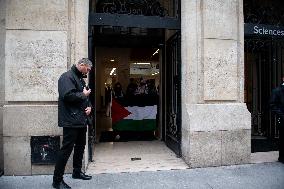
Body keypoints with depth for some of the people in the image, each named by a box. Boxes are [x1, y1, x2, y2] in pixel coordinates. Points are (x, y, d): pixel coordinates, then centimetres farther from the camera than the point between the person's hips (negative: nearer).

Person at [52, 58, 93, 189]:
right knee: (66, 149, -6)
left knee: (80, 146, 17)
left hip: (81, 120, 10)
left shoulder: (80, 79, 19)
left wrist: (89, 106, 5)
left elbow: (86, 96, 25)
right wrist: (83, 94, -12)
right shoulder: (67, 77, -11)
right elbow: (68, 95, -26)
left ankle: (77, 172, 32)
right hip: (71, 121, -10)